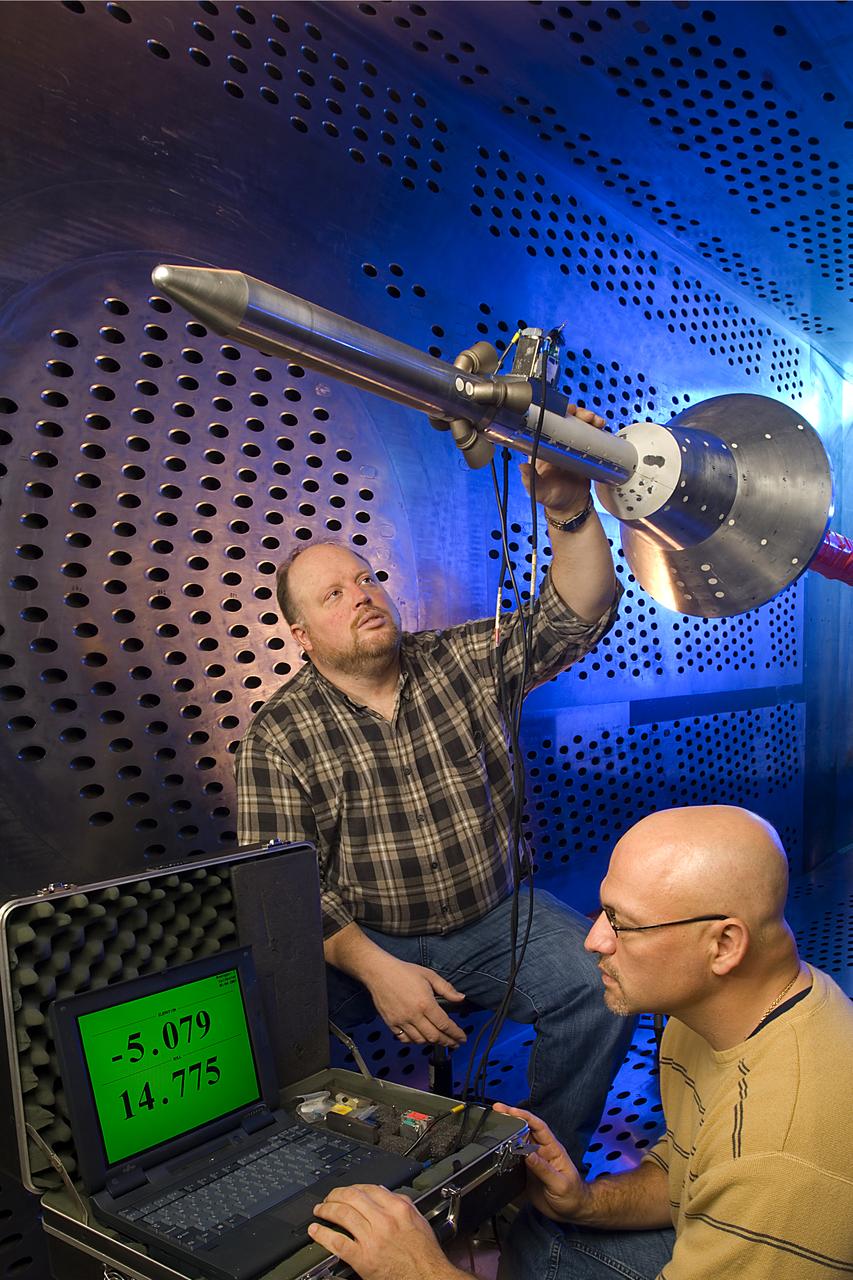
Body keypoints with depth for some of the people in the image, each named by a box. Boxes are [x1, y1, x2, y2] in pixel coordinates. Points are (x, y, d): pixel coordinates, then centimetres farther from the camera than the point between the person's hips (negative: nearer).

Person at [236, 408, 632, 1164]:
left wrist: (570, 509, -29)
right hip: (362, 938, -1)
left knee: (600, 984, -21)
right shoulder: (279, 738, -7)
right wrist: (375, 970, -23)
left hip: (495, 916, 2)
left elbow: (576, 617, -12)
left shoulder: (466, 663, -1)